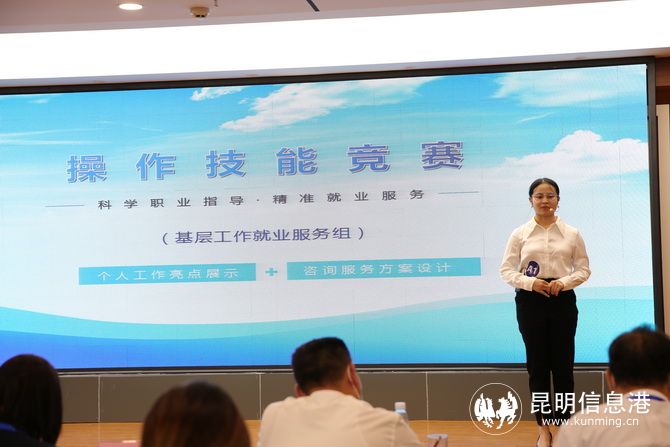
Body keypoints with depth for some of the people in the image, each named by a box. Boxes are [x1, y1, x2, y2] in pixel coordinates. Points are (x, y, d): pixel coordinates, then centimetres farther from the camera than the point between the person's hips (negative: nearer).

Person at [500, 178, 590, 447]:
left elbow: (584, 269, 5)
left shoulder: (572, 234, 3)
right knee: (537, 365, 5)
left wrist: (563, 282, -13)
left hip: (563, 301, 0)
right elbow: (506, 270, 1)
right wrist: (530, 282, -16)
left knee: (563, 364, 2)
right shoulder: (519, 234, 2)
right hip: (530, 301, 0)